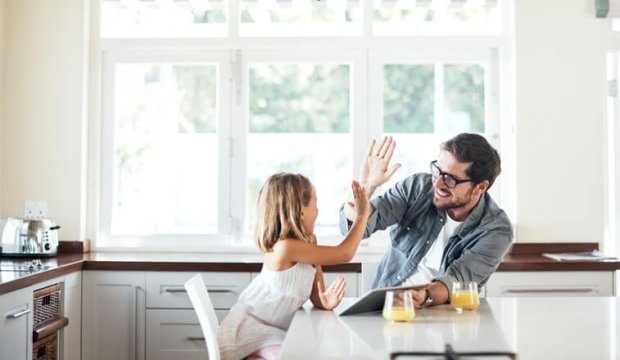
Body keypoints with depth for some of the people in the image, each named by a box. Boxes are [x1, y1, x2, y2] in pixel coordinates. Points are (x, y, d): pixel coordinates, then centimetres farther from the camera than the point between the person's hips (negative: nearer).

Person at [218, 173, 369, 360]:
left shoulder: (308, 245, 2)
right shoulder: (285, 247, -27)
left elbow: (315, 294, 5)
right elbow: (344, 254, -24)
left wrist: (324, 301, -18)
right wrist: (362, 214, -16)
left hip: (272, 330, 8)